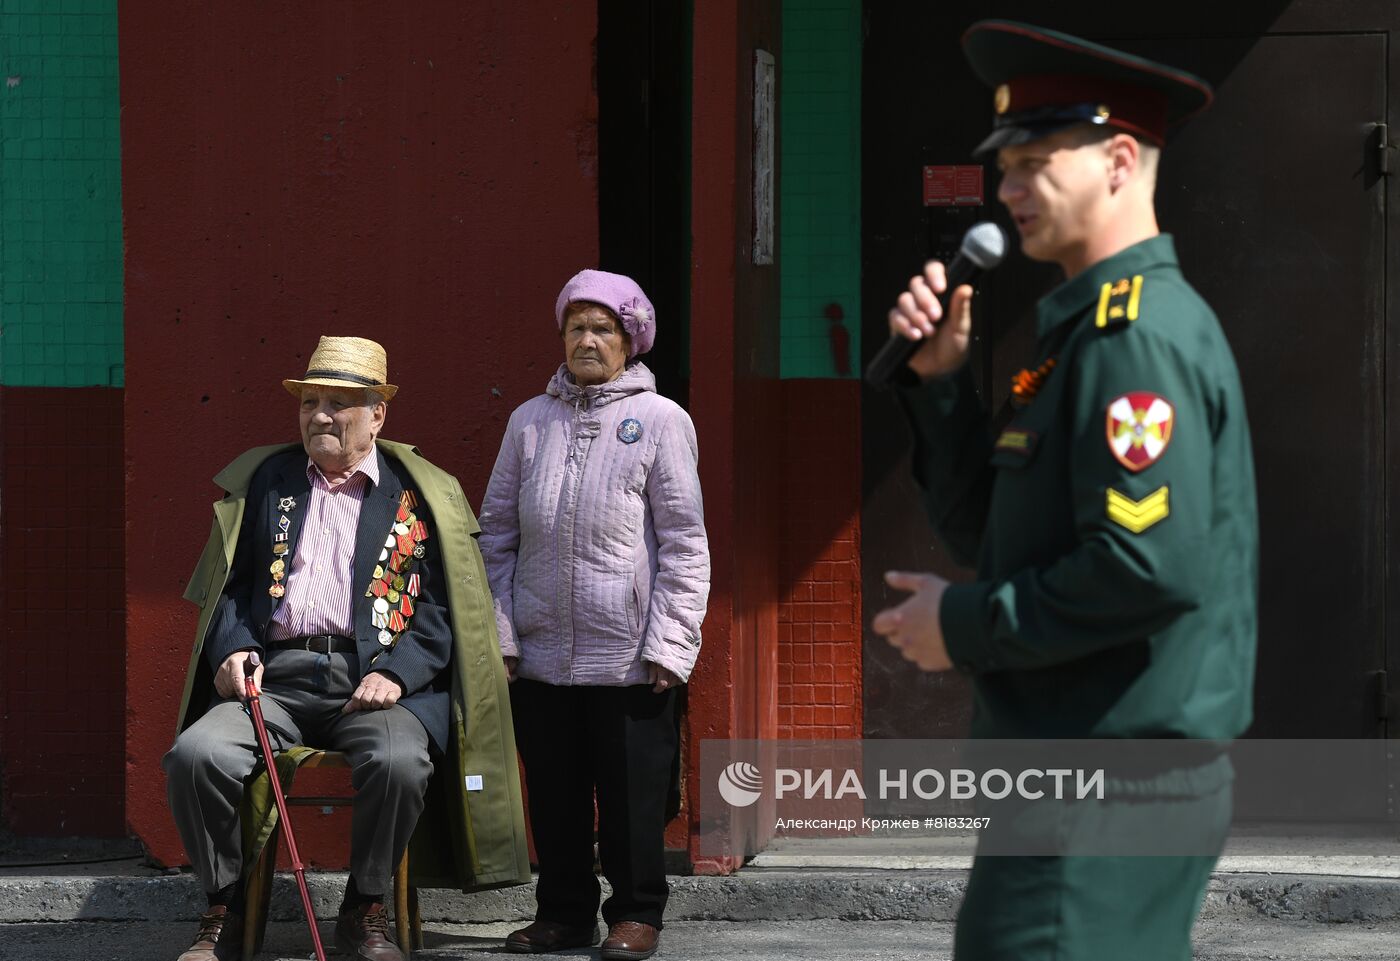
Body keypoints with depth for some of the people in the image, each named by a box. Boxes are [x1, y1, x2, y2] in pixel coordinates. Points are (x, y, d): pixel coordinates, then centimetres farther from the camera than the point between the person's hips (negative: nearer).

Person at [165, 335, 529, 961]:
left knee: (398, 762, -35)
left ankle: (365, 910, -9)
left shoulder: (420, 496, 12)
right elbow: (230, 585, 20)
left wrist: (397, 673, -11)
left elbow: (443, 604, 4)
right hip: (276, 679, 2)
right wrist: (233, 648, 0)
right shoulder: (266, 480, 21)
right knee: (196, 754, -26)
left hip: (378, 681, -2)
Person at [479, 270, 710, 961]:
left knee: (632, 793, 2)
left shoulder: (661, 421, -1)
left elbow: (684, 543, -3)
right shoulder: (530, 421, 8)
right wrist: (498, 634, 3)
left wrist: (669, 644, -9)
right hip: (540, 656, 3)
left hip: (629, 659, -3)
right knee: (554, 793, 10)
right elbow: (498, 533, 11)